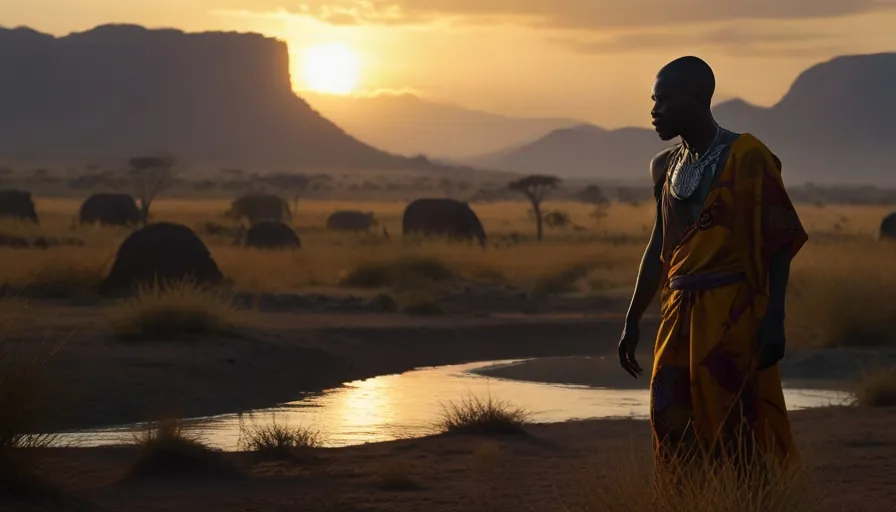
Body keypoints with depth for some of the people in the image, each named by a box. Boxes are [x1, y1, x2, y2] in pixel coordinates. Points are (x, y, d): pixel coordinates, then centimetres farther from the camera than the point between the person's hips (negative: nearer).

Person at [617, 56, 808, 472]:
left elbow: (780, 242, -9)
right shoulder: (665, 167, 14)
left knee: (735, 428, -10)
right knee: (673, 425, 2)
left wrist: (773, 319, -16)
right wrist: (632, 320, 22)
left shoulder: (746, 157, -7)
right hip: (679, 314, 7)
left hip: (733, 313, -7)